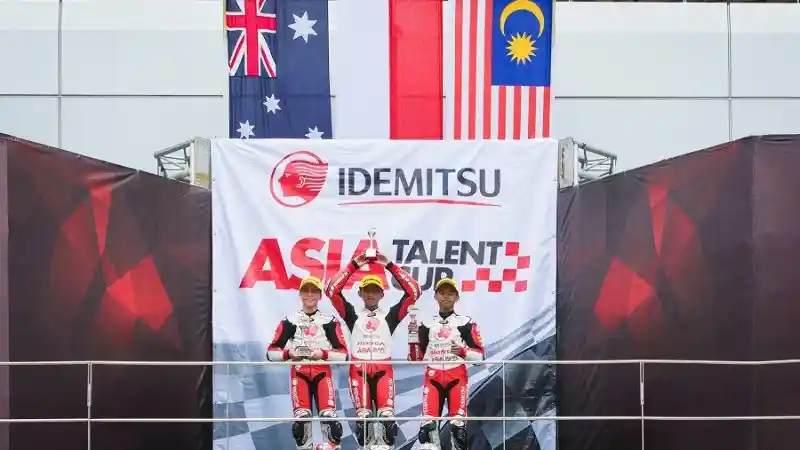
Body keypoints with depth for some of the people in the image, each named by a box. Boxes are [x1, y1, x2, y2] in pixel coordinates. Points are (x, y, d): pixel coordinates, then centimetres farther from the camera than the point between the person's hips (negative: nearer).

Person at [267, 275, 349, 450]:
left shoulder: (330, 321, 6)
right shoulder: (290, 321, 8)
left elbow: (343, 354, 0)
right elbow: (271, 352, 3)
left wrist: (323, 354, -17)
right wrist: (288, 353, -15)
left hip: (323, 373, 0)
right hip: (299, 373, 1)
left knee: (328, 416, -15)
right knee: (301, 417, -13)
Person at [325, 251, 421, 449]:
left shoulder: (390, 315, 13)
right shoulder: (353, 314, 13)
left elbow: (413, 291, 6)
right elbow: (332, 290, 4)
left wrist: (390, 266, 4)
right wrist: (354, 265, 2)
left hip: (383, 370, 0)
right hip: (358, 369, 0)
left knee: (387, 415, -17)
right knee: (363, 415, -15)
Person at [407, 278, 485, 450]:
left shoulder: (466, 323, 5)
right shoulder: (427, 324, 13)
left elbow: (480, 355, 0)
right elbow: (417, 358, 13)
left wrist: (463, 351, -19)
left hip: (457, 377, -2)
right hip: (432, 377, 2)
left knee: (458, 422, -13)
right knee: (427, 421, -11)